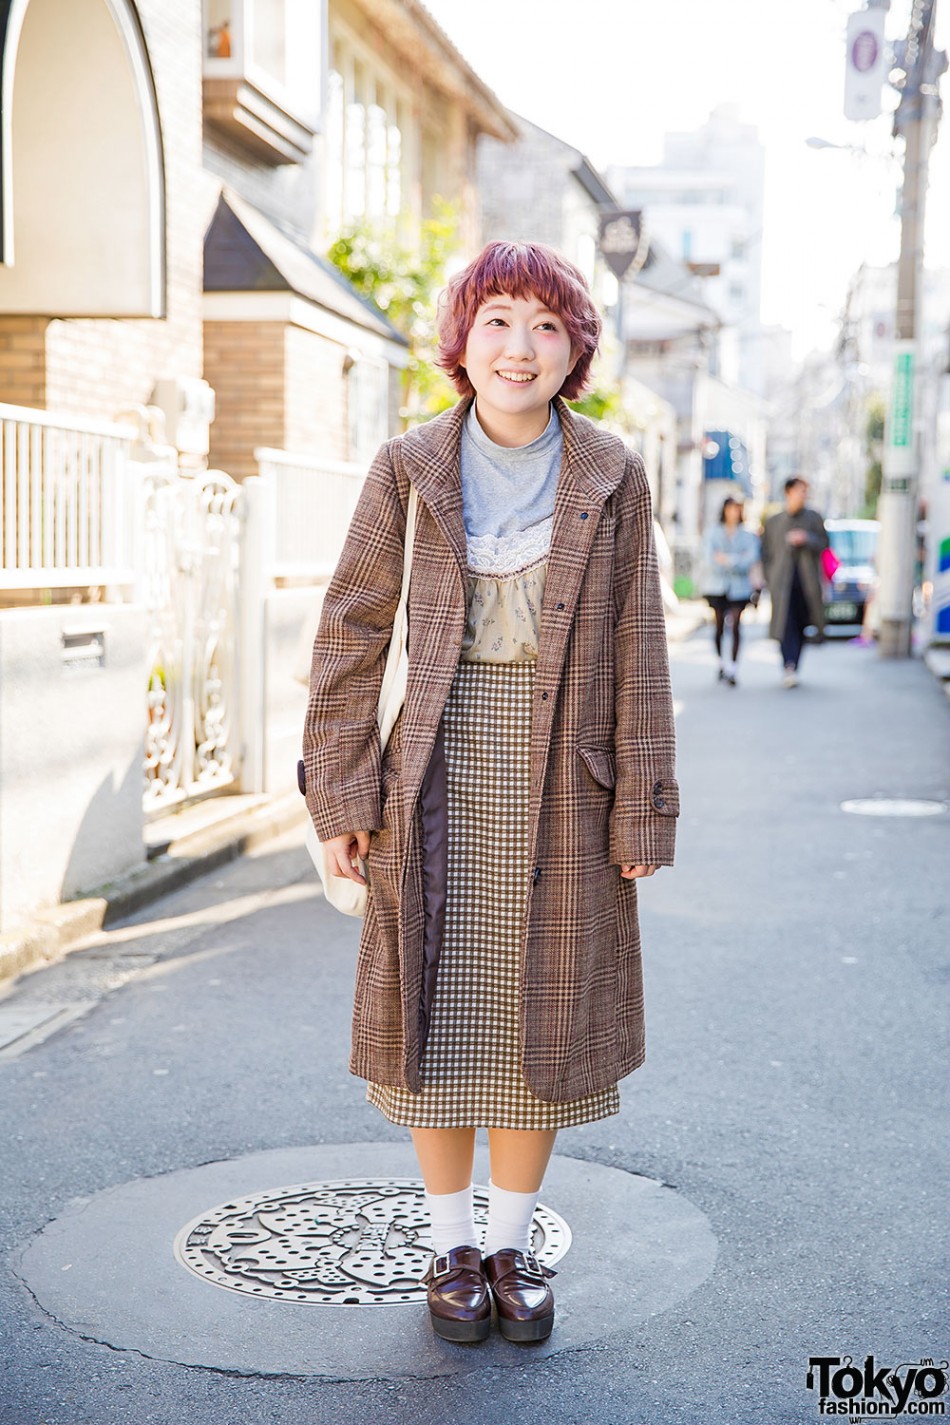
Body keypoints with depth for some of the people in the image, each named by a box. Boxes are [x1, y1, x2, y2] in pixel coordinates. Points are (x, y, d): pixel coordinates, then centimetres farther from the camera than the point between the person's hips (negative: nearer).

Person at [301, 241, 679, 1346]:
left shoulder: (611, 478, 0)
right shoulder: (408, 468, -1)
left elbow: (636, 653, 1)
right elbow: (350, 631, 1)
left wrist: (640, 811, -1)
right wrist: (341, 792, -4)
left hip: (561, 794, 0)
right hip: (440, 786, 0)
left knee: (540, 1021, 8)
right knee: (440, 1018, 6)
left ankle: (512, 1245, 26)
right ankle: (451, 1248, 25)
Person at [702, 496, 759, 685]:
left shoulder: (748, 535, 6)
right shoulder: (713, 533, 6)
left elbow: (751, 558, -6)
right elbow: (711, 560, -4)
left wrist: (727, 560, -9)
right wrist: (738, 562, -8)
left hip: (739, 587, -1)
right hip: (717, 586, 1)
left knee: (735, 626, -10)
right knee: (720, 626, 3)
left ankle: (732, 669, -8)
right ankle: (722, 663, 23)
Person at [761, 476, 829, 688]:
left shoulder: (814, 518, 12)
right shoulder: (773, 522, 12)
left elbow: (823, 542, 5)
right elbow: (766, 553, 13)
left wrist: (806, 539, -14)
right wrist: (770, 580, 4)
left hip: (806, 581, 1)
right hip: (782, 580, -1)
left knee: (801, 624, 6)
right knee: (786, 623, -16)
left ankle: (793, 667, 19)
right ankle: (789, 665, -27)